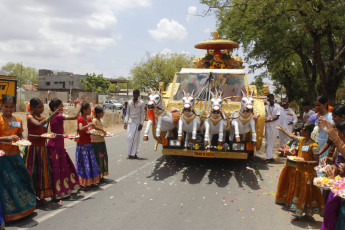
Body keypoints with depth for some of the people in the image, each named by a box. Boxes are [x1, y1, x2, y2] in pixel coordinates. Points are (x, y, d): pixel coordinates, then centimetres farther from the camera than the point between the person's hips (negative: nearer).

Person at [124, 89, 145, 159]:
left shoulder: (141, 103, 1)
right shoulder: (129, 102, 12)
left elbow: (142, 114, 0)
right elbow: (127, 113, 15)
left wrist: (141, 124, -7)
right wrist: (125, 122, 7)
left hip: (137, 123, -4)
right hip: (130, 122, 4)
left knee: (135, 138, -3)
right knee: (129, 138, 1)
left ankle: (134, 154, 5)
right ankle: (130, 153, 12)